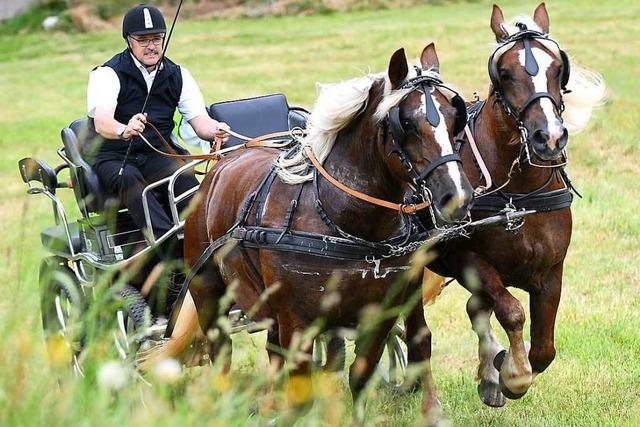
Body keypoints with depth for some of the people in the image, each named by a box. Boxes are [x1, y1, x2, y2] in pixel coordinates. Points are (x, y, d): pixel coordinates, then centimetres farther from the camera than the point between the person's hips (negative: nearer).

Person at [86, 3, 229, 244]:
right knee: (129, 178, -37)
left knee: (183, 174, -30)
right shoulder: (107, 74, -7)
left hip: (159, 152, 3)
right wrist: (124, 131, -50)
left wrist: (215, 131, -27)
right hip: (113, 156, -3)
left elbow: (199, 120, -1)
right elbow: (101, 122, -25)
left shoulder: (177, 75, 8)